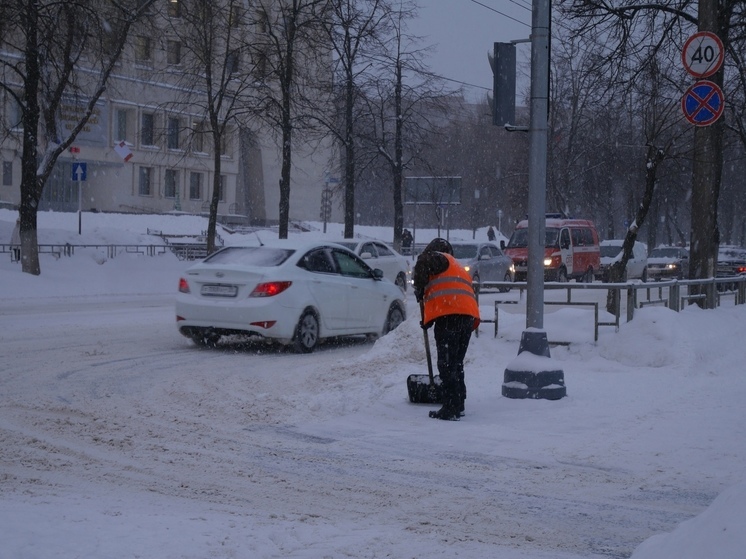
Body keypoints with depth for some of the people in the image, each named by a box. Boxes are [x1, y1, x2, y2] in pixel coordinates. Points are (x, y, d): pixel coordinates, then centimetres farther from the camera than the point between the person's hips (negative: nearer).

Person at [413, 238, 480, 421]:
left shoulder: (439, 258, 11)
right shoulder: (459, 268, 35)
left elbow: (423, 263, -11)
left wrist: (419, 290, 4)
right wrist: (428, 319, 31)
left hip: (449, 315, -8)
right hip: (469, 315, 8)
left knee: (446, 364, -7)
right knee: (457, 363, 18)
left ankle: (451, 408, -10)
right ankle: (459, 405, 22)